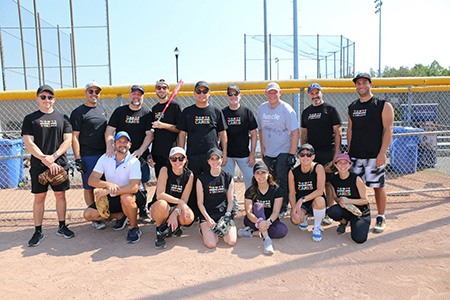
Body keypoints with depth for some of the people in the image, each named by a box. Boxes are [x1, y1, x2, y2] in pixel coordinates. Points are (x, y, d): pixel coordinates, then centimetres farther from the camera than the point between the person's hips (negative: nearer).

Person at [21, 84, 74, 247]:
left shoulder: (62, 118, 8)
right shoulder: (30, 118, 5)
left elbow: (68, 140, 1)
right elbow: (28, 143, -3)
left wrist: (53, 157, -12)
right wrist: (45, 160, -14)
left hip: (59, 164, 1)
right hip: (38, 166, -1)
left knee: (60, 195, 7)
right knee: (39, 197, 4)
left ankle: (62, 227, 20)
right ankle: (38, 231, 15)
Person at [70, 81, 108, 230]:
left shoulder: (102, 109, 15)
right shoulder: (78, 112, -4)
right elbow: (74, 137, -8)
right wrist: (78, 159, -14)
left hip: (104, 154, 6)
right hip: (88, 156, -6)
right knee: (89, 187, 1)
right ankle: (94, 217, 10)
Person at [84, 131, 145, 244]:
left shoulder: (133, 162, -18)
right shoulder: (105, 158, -6)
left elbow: (134, 187, -31)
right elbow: (91, 180, -11)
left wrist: (107, 191, -35)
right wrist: (107, 184, -33)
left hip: (133, 196, -5)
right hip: (113, 198, 5)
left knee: (126, 197, -38)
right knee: (88, 214, -8)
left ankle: (134, 227, -13)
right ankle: (120, 216, 12)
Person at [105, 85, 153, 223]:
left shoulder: (146, 113, 6)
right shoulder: (119, 111, 9)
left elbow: (149, 135, -2)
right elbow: (109, 131, 4)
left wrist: (140, 150, -14)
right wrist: (109, 146, -13)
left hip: (140, 155, 0)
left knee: (141, 184, 2)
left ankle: (142, 211, 14)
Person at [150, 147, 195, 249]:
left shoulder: (189, 175, -6)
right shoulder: (165, 170, -14)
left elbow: (184, 200, -9)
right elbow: (159, 195, -24)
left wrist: (174, 215, -25)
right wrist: (180, 202, -30)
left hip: (177, 209, 2)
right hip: (157, 209, -2)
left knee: (189, 217, -31)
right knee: (162, 204, -38)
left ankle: (172, 227, 5)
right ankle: (159, 232, -9)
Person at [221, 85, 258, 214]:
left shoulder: (247, 112, 3)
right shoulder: (222, 113, 4)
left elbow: (253, 134, 3)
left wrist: (252, 154, -3)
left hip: (244, 154, -1)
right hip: (227, 154, 1)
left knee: (250, 181, 2)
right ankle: (233, 207, 19)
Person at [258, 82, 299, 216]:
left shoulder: (287, 110, -10)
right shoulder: (262, 108, 7)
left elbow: (295, 132, -13)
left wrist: (292, 154, -17)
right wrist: (262, 148, 12)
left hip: (284, 152, -5)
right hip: (268, 153, 5)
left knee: (283, 180, -5)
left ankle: (283, 209, 8)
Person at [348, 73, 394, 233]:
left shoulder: (383, 105, -2)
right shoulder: (352, 107, 13)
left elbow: (388, 129, -7)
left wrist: (382, 153, -15)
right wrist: (349, 150, 11)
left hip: (375, 155, -4)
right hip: (355, 155, 5)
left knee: (378, 186, 1)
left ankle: (381, 218, 15)